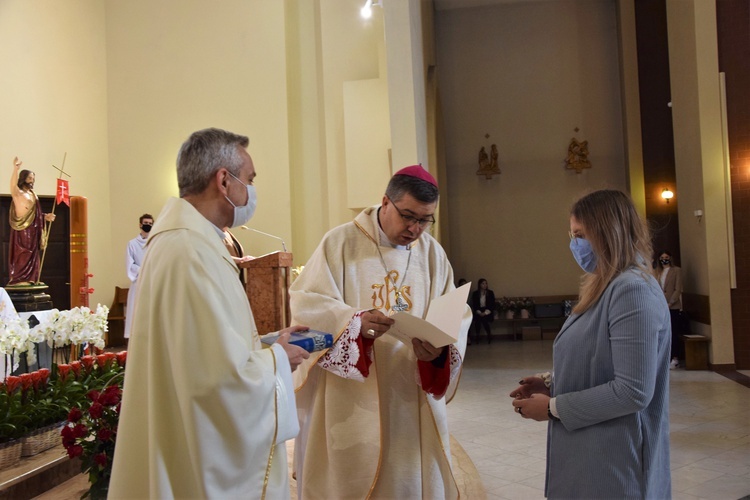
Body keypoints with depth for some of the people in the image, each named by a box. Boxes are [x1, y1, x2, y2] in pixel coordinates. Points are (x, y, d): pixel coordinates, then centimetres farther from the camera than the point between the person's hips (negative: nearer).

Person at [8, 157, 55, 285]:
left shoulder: (32, 194, 16)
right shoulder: (18, 193, -8)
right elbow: (13, 186, -32)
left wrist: (45, 216, 7)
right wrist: (15, 168, -46)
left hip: (32, 232, 8)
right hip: (22, 231, -8)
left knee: (32, 255, 9)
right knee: (22, 255, -9)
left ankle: (29, 279, 14)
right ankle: (19, 280, -8)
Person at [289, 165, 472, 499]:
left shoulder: (433, 253, 6)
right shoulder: (340, 243, -6)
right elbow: (306, 304, -12)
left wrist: (442, 348, -20)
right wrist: (355, 322, -29)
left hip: (413, 399, 4)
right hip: (350, 400, -3)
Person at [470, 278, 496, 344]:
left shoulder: (490, 293, 7)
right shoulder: (475, 293, 8)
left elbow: (492, 304, 2)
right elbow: (474, 305, 5)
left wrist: (485, 313, -10)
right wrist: (479, 312, -11)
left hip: (487, 312, -1)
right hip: (478, 312, 1)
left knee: (484, 319, -33)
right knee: (477, 319, -31)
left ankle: (489, 335, -16)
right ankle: (477, 337, -18)